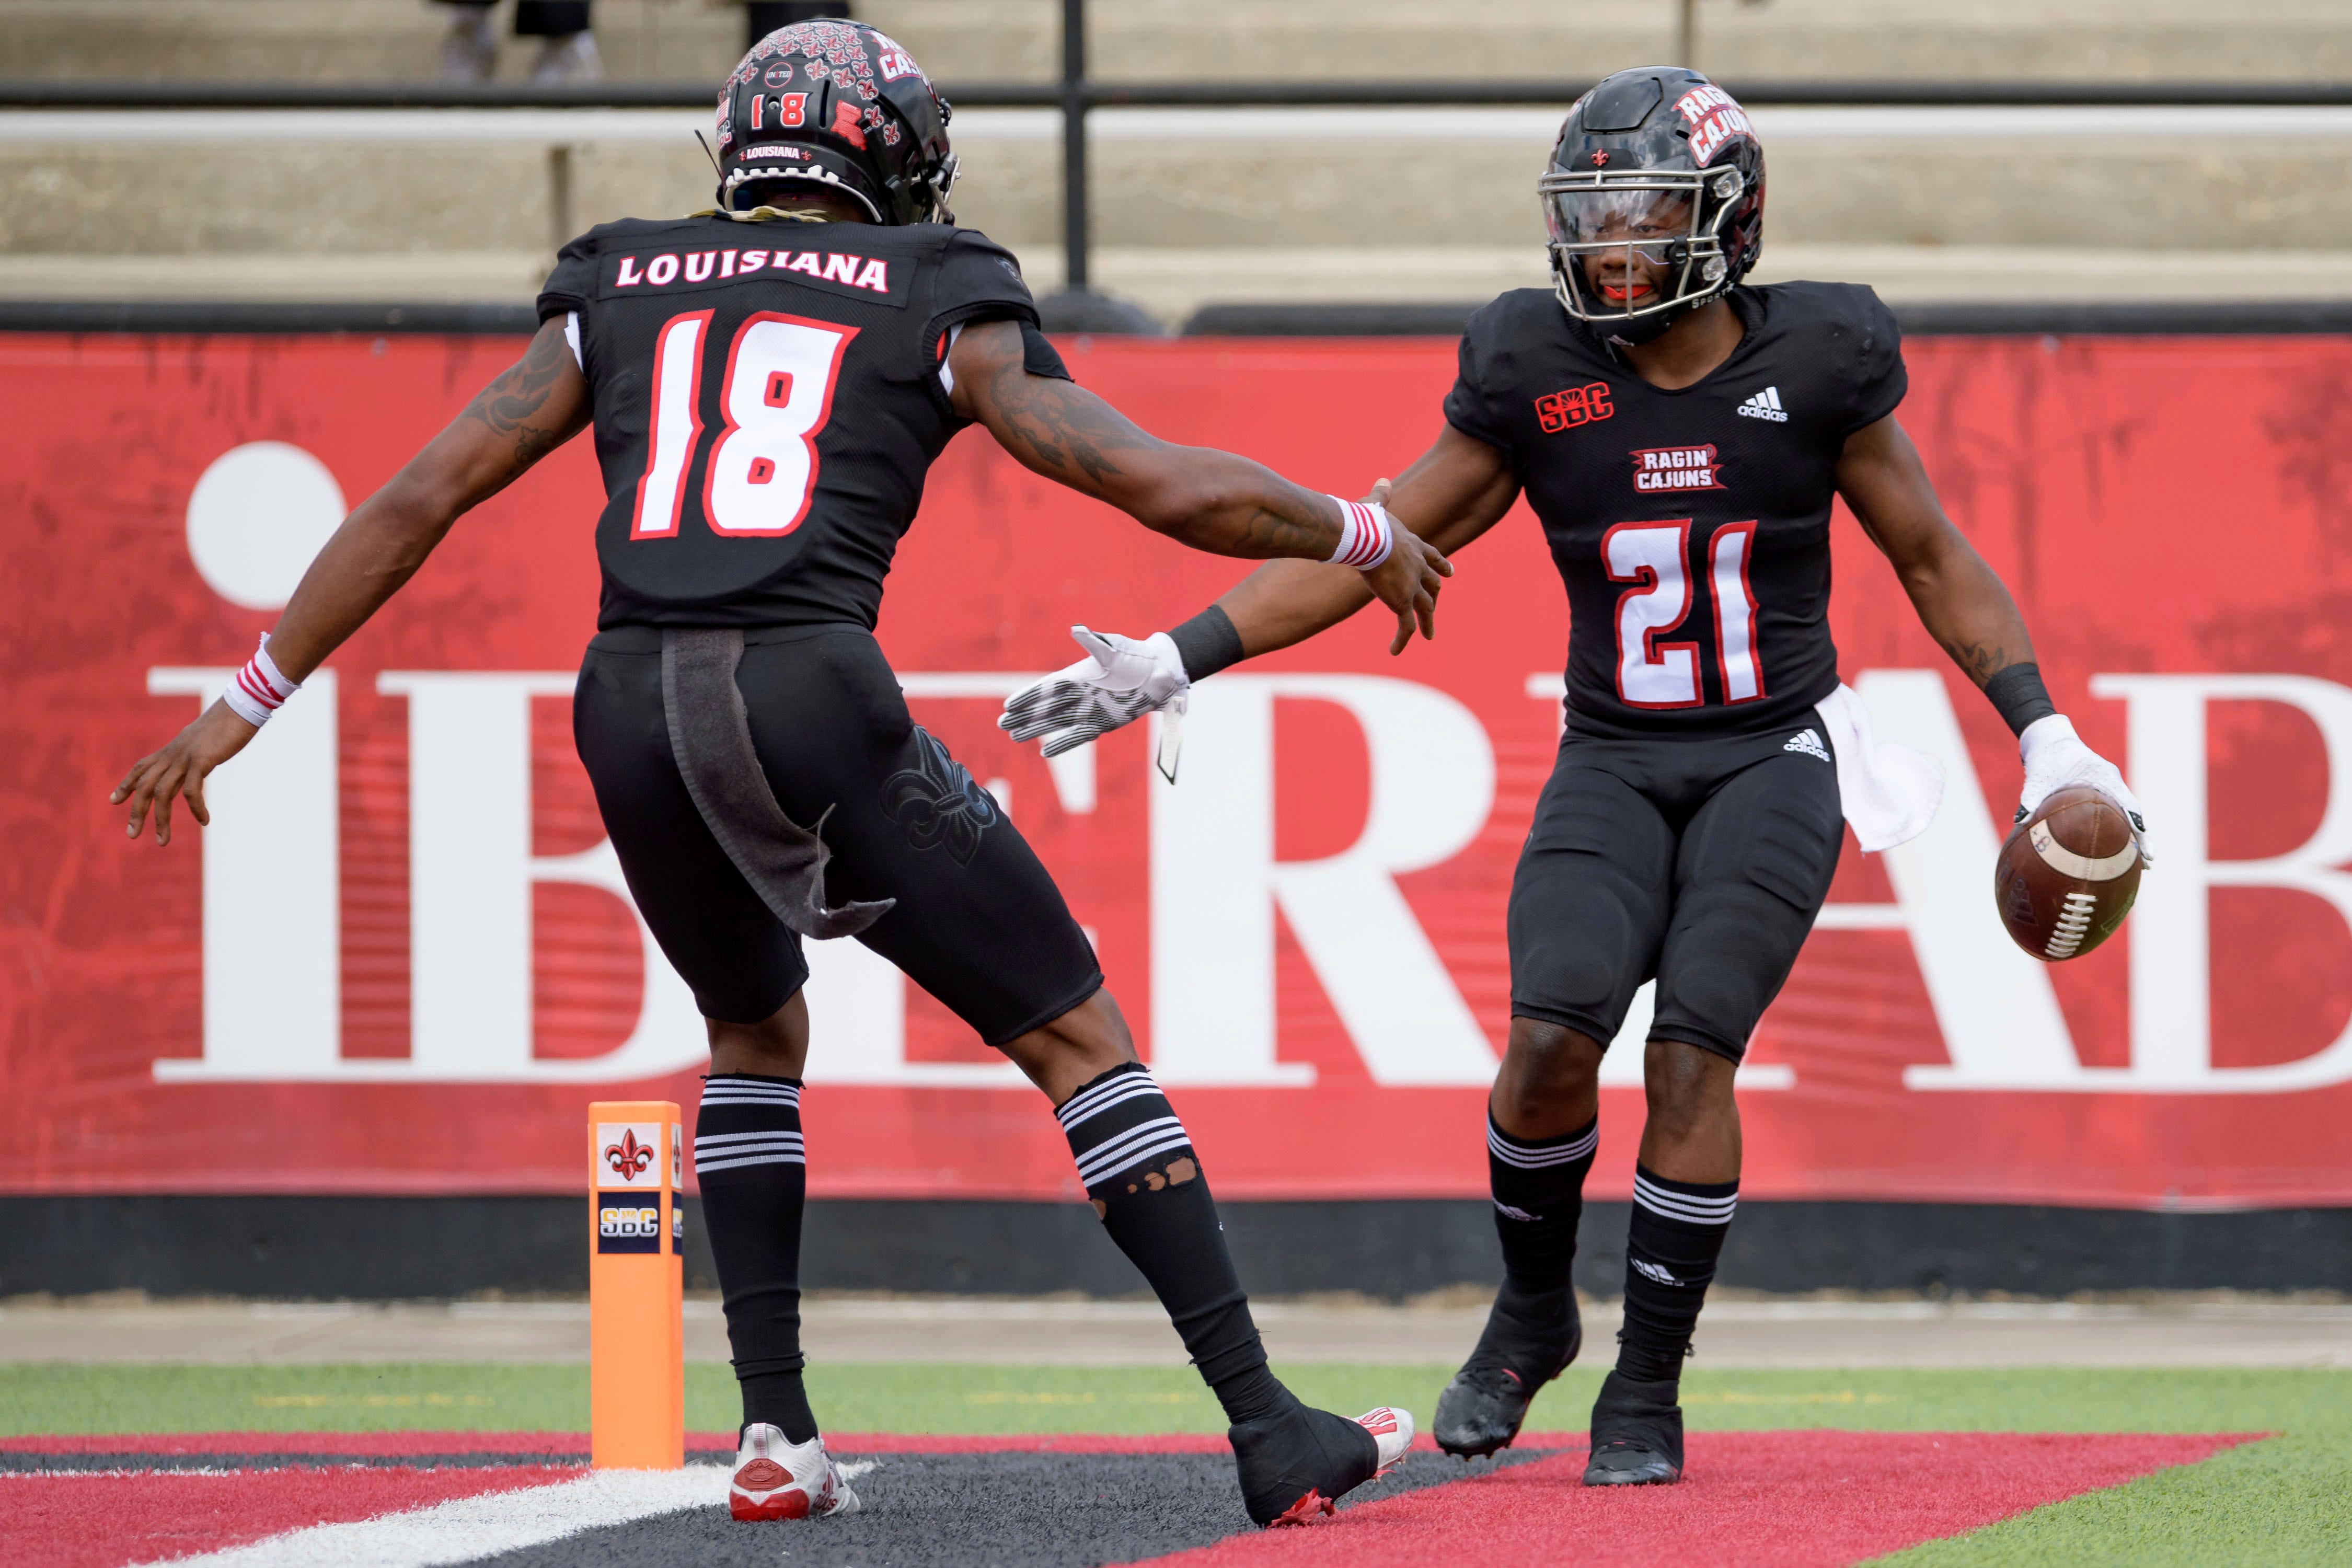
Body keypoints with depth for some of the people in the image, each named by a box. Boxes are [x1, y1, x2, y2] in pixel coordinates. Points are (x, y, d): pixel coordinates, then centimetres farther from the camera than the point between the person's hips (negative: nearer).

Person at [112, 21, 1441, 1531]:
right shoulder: (941, 313, 14)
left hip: (632, 706, 4)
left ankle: (777, 1434, 20)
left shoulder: (620, 301, 22)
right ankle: (1269, 1430, 4)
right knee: (1077, 1038, 9)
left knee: (758, 1036, 30)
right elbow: (1171, 488, 9)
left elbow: (416, 502, 19)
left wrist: (250, 701, 25)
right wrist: (1362, 539, 27)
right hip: (811, 694, -3)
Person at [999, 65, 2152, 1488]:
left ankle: (1648, 1387, -2)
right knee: (1554, 1035, -19)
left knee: (1692, 1053, -17)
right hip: (1614, 767, 2)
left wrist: (2047, 737, 3)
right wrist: (1171, 664, -1)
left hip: (1773, 760, -1)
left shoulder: (1812, 366, -5)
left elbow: (1932, 556, 7)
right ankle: (1533, 1315, 8)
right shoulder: (1535, 376, -2)